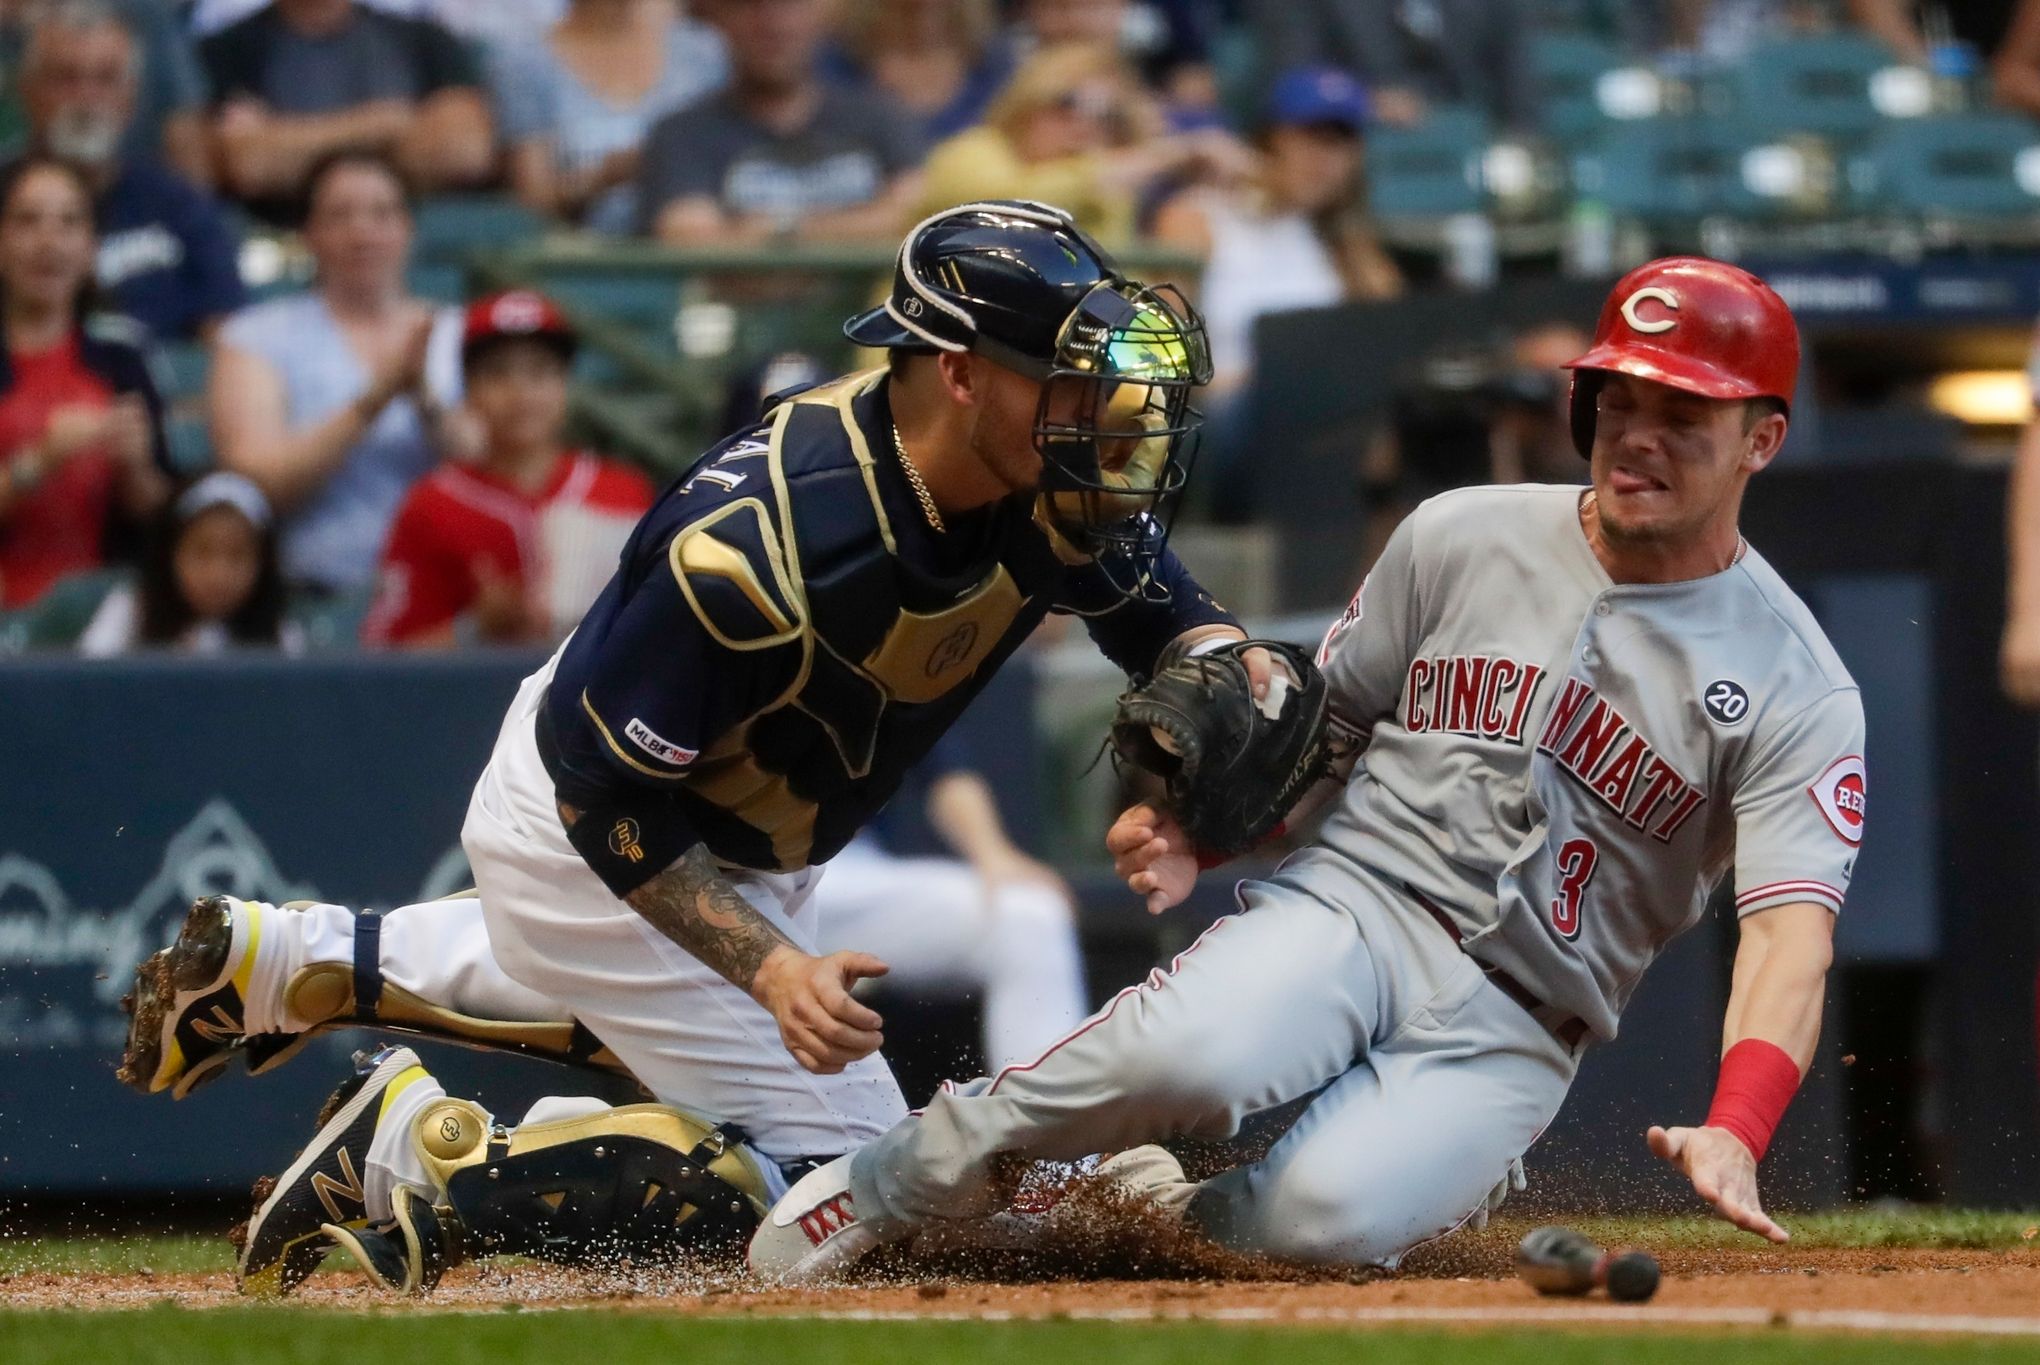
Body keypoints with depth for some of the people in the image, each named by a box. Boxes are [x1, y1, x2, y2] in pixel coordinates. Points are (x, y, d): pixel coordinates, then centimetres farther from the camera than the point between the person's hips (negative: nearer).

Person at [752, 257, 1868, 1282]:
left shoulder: (1798, 691, -3)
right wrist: (1195, 829, -4)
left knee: (1326, 1216, -33)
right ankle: (917, 1167, -10)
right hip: (1349, 902, 1)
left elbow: (1794, 922, -16)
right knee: (1190, 1051, -35)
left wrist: (1734, 1130, -34)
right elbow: (1324, 722, 18)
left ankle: (1159, 1192, 1)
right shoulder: (1460, 540, 7)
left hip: (1513, 1030, -1)